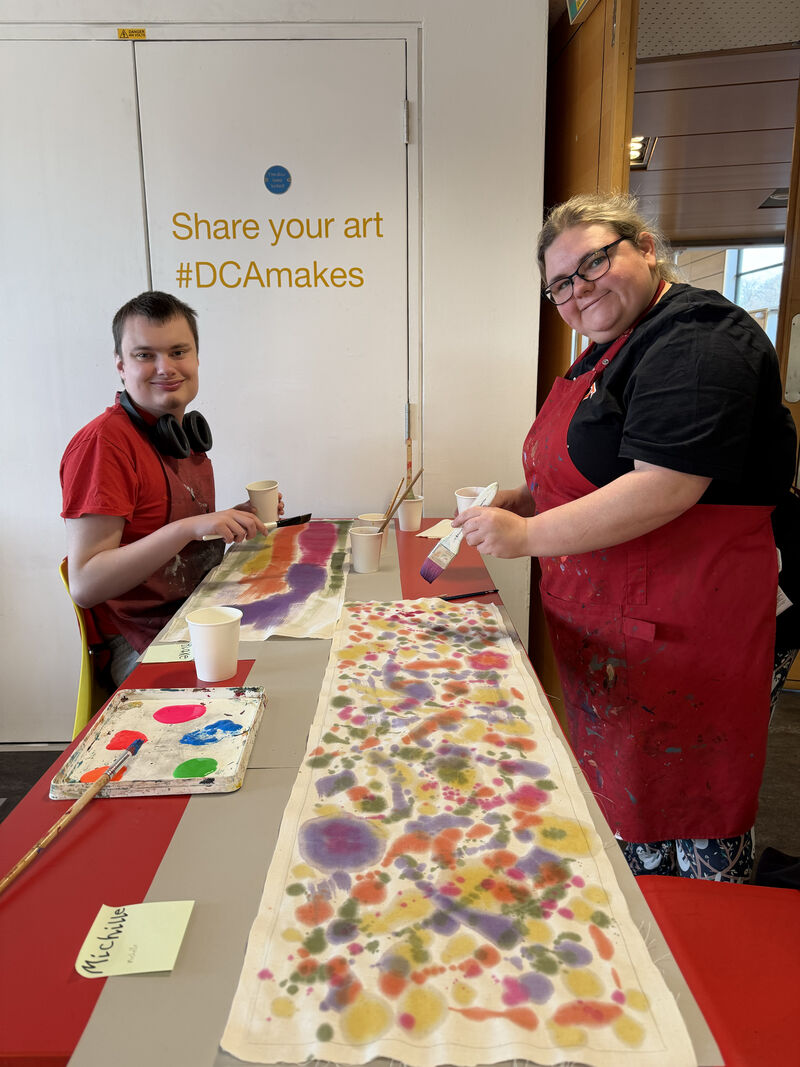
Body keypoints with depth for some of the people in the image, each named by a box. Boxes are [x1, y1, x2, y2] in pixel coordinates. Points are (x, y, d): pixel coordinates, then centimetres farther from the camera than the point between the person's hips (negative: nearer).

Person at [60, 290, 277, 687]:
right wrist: (189, 527, -31)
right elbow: (85, 585, -22)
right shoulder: (104, 440, -16)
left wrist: (237, 520, 4)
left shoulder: (186, 433, 11)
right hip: (143, 647, -8)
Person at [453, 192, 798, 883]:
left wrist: (529, 535, -21)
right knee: (618, 796, 20)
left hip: (677, 633, -10)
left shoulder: (696, 340, -16)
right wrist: (520, 500, 9)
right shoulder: (612, 351, 16)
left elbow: (665, 489, -26)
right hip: (608, 627, 10)